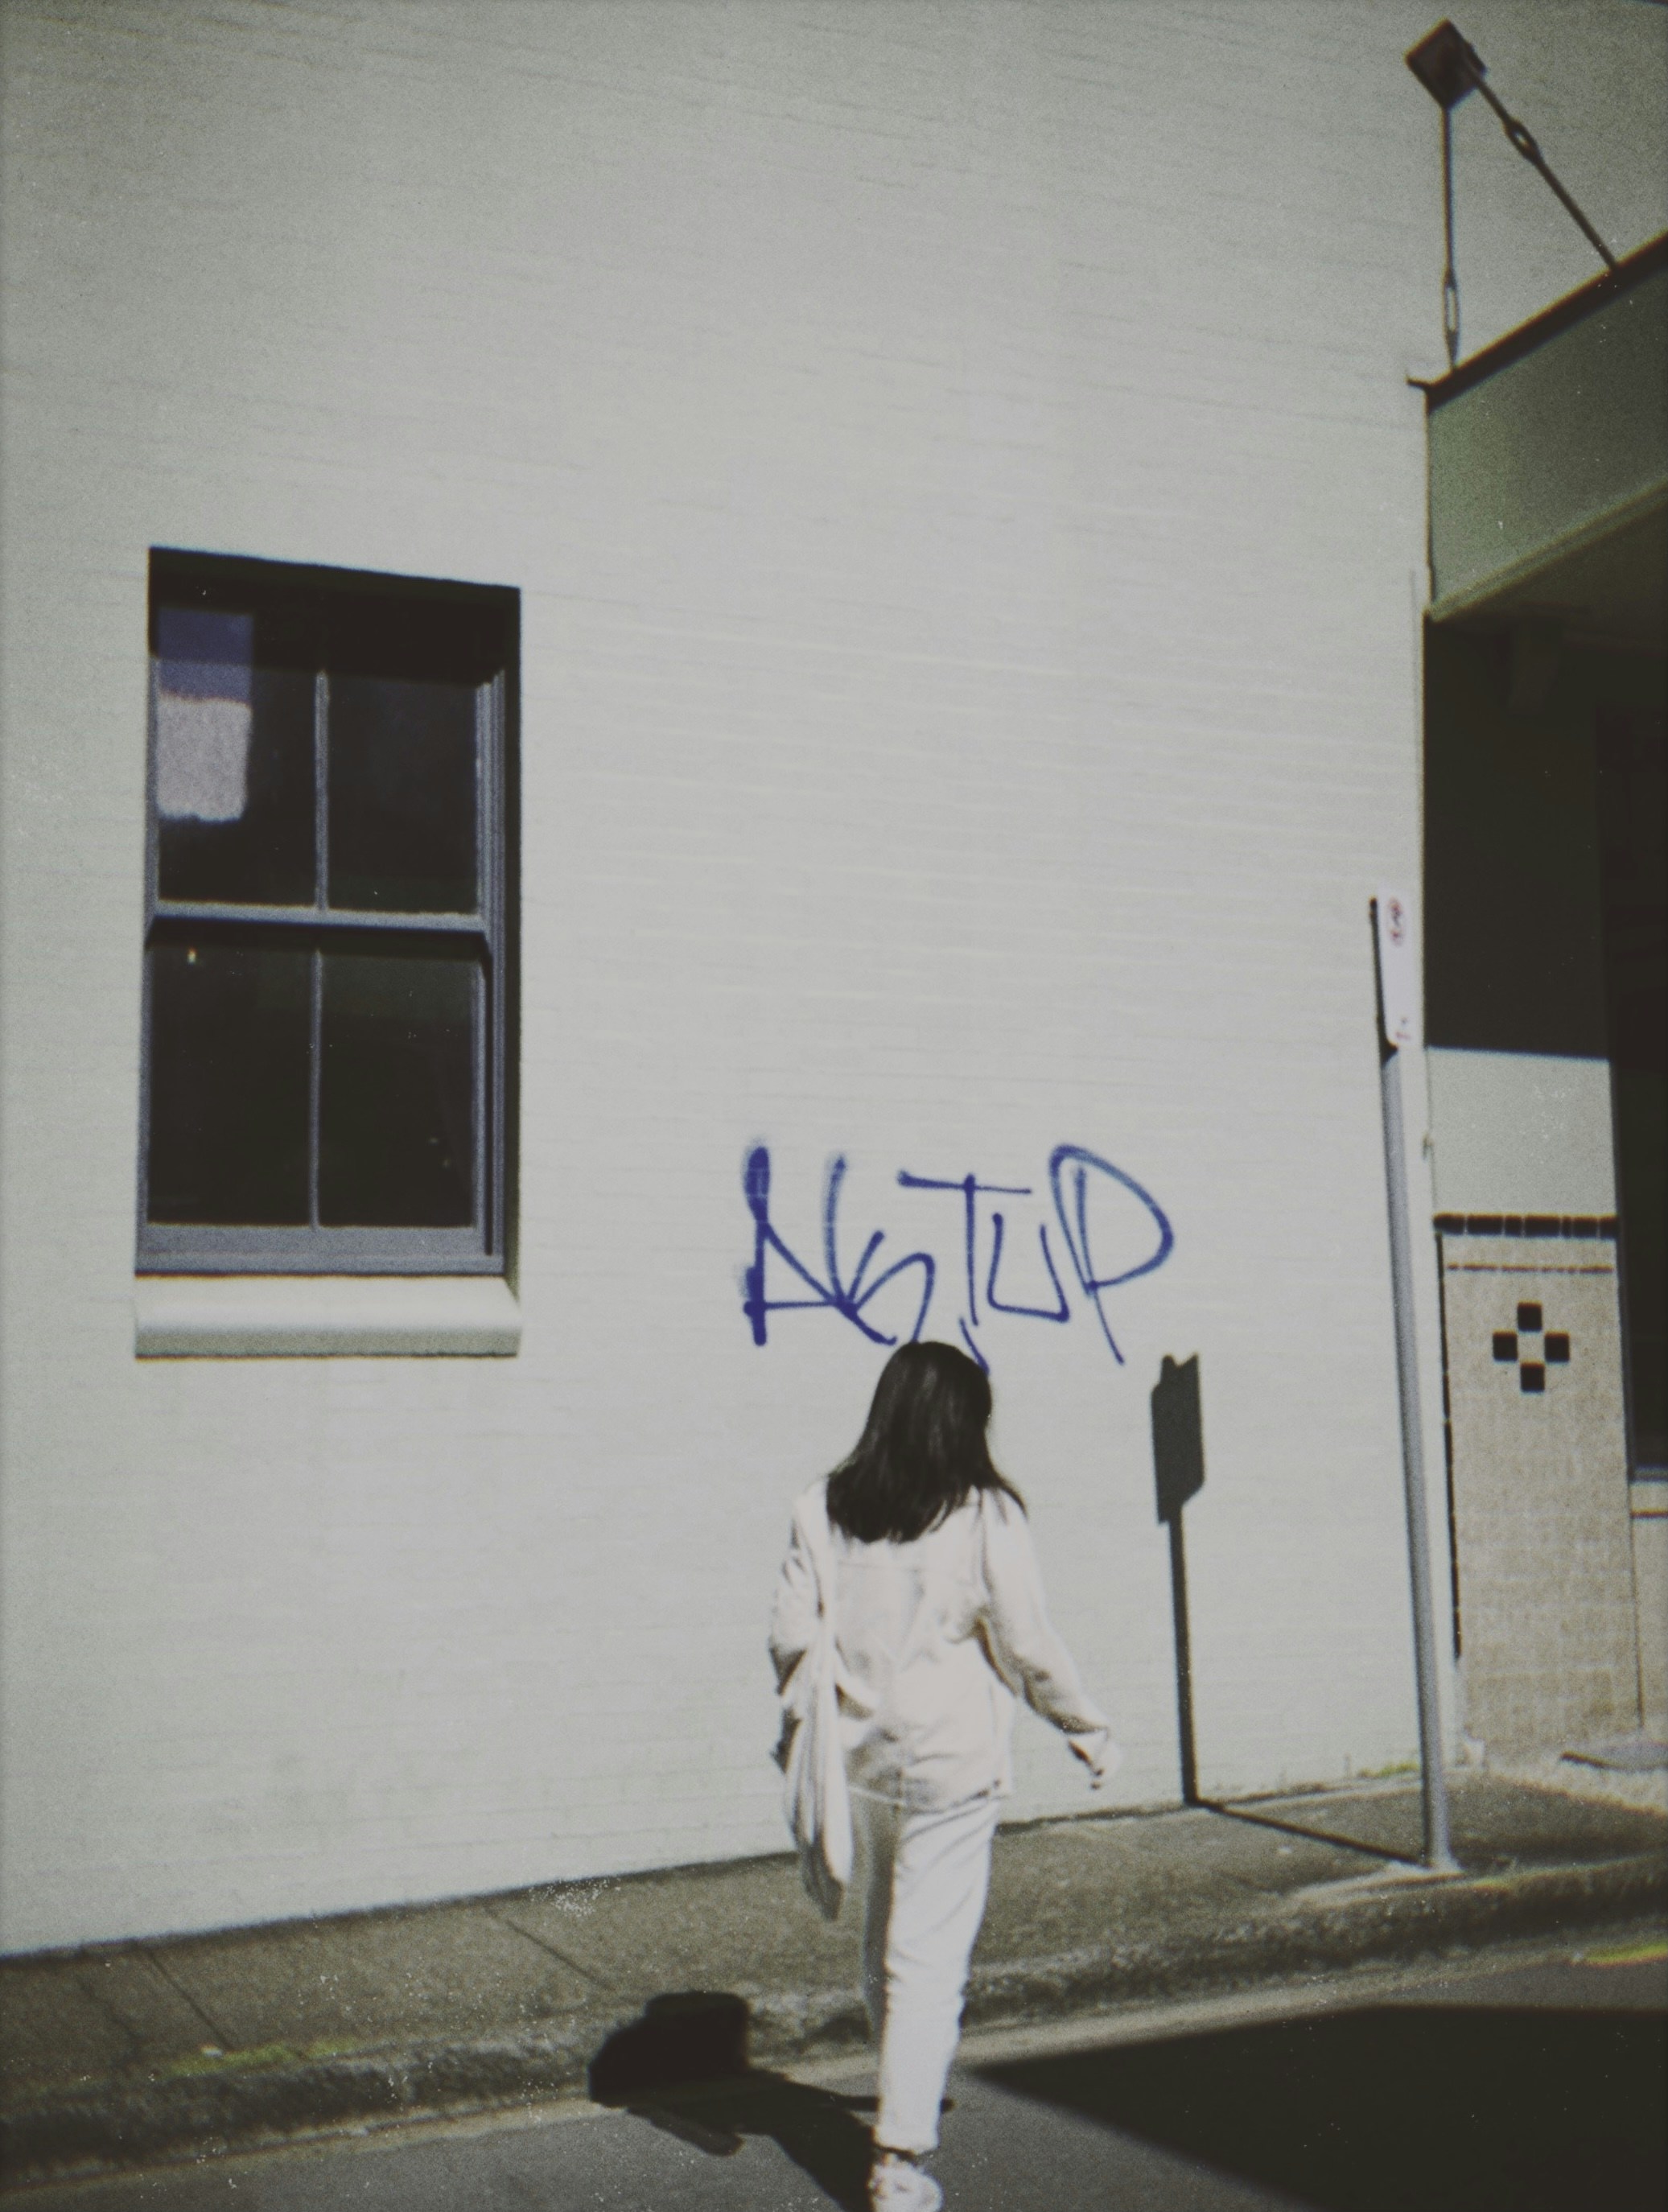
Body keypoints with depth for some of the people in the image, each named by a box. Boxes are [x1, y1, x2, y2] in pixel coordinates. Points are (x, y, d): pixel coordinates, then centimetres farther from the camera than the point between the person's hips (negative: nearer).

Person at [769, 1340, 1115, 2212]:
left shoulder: (823, 1509, 1)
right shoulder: (984, 1514, -10)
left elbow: (790, 1632, 4)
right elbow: (1026, 1645, -8)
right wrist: (1088, 1729, 6)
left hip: (858, 1759, 4)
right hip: (951, 1764, -4)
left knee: (881, 1945, 20)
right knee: (929, 1961, 1)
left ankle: (906, 2101, 37)